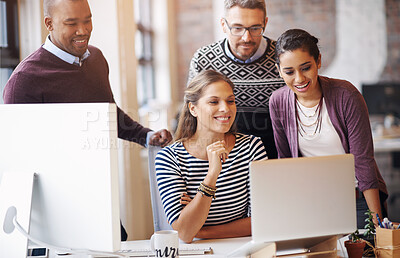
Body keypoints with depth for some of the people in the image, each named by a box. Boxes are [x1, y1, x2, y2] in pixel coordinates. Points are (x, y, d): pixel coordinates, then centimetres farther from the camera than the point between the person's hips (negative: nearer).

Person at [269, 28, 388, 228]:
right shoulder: (278, 102, -7)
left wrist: (377, 221, -16)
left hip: (359, 199, -3)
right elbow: (285, 159, 6)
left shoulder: (346, 96, -18)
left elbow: (363, 161, -15)